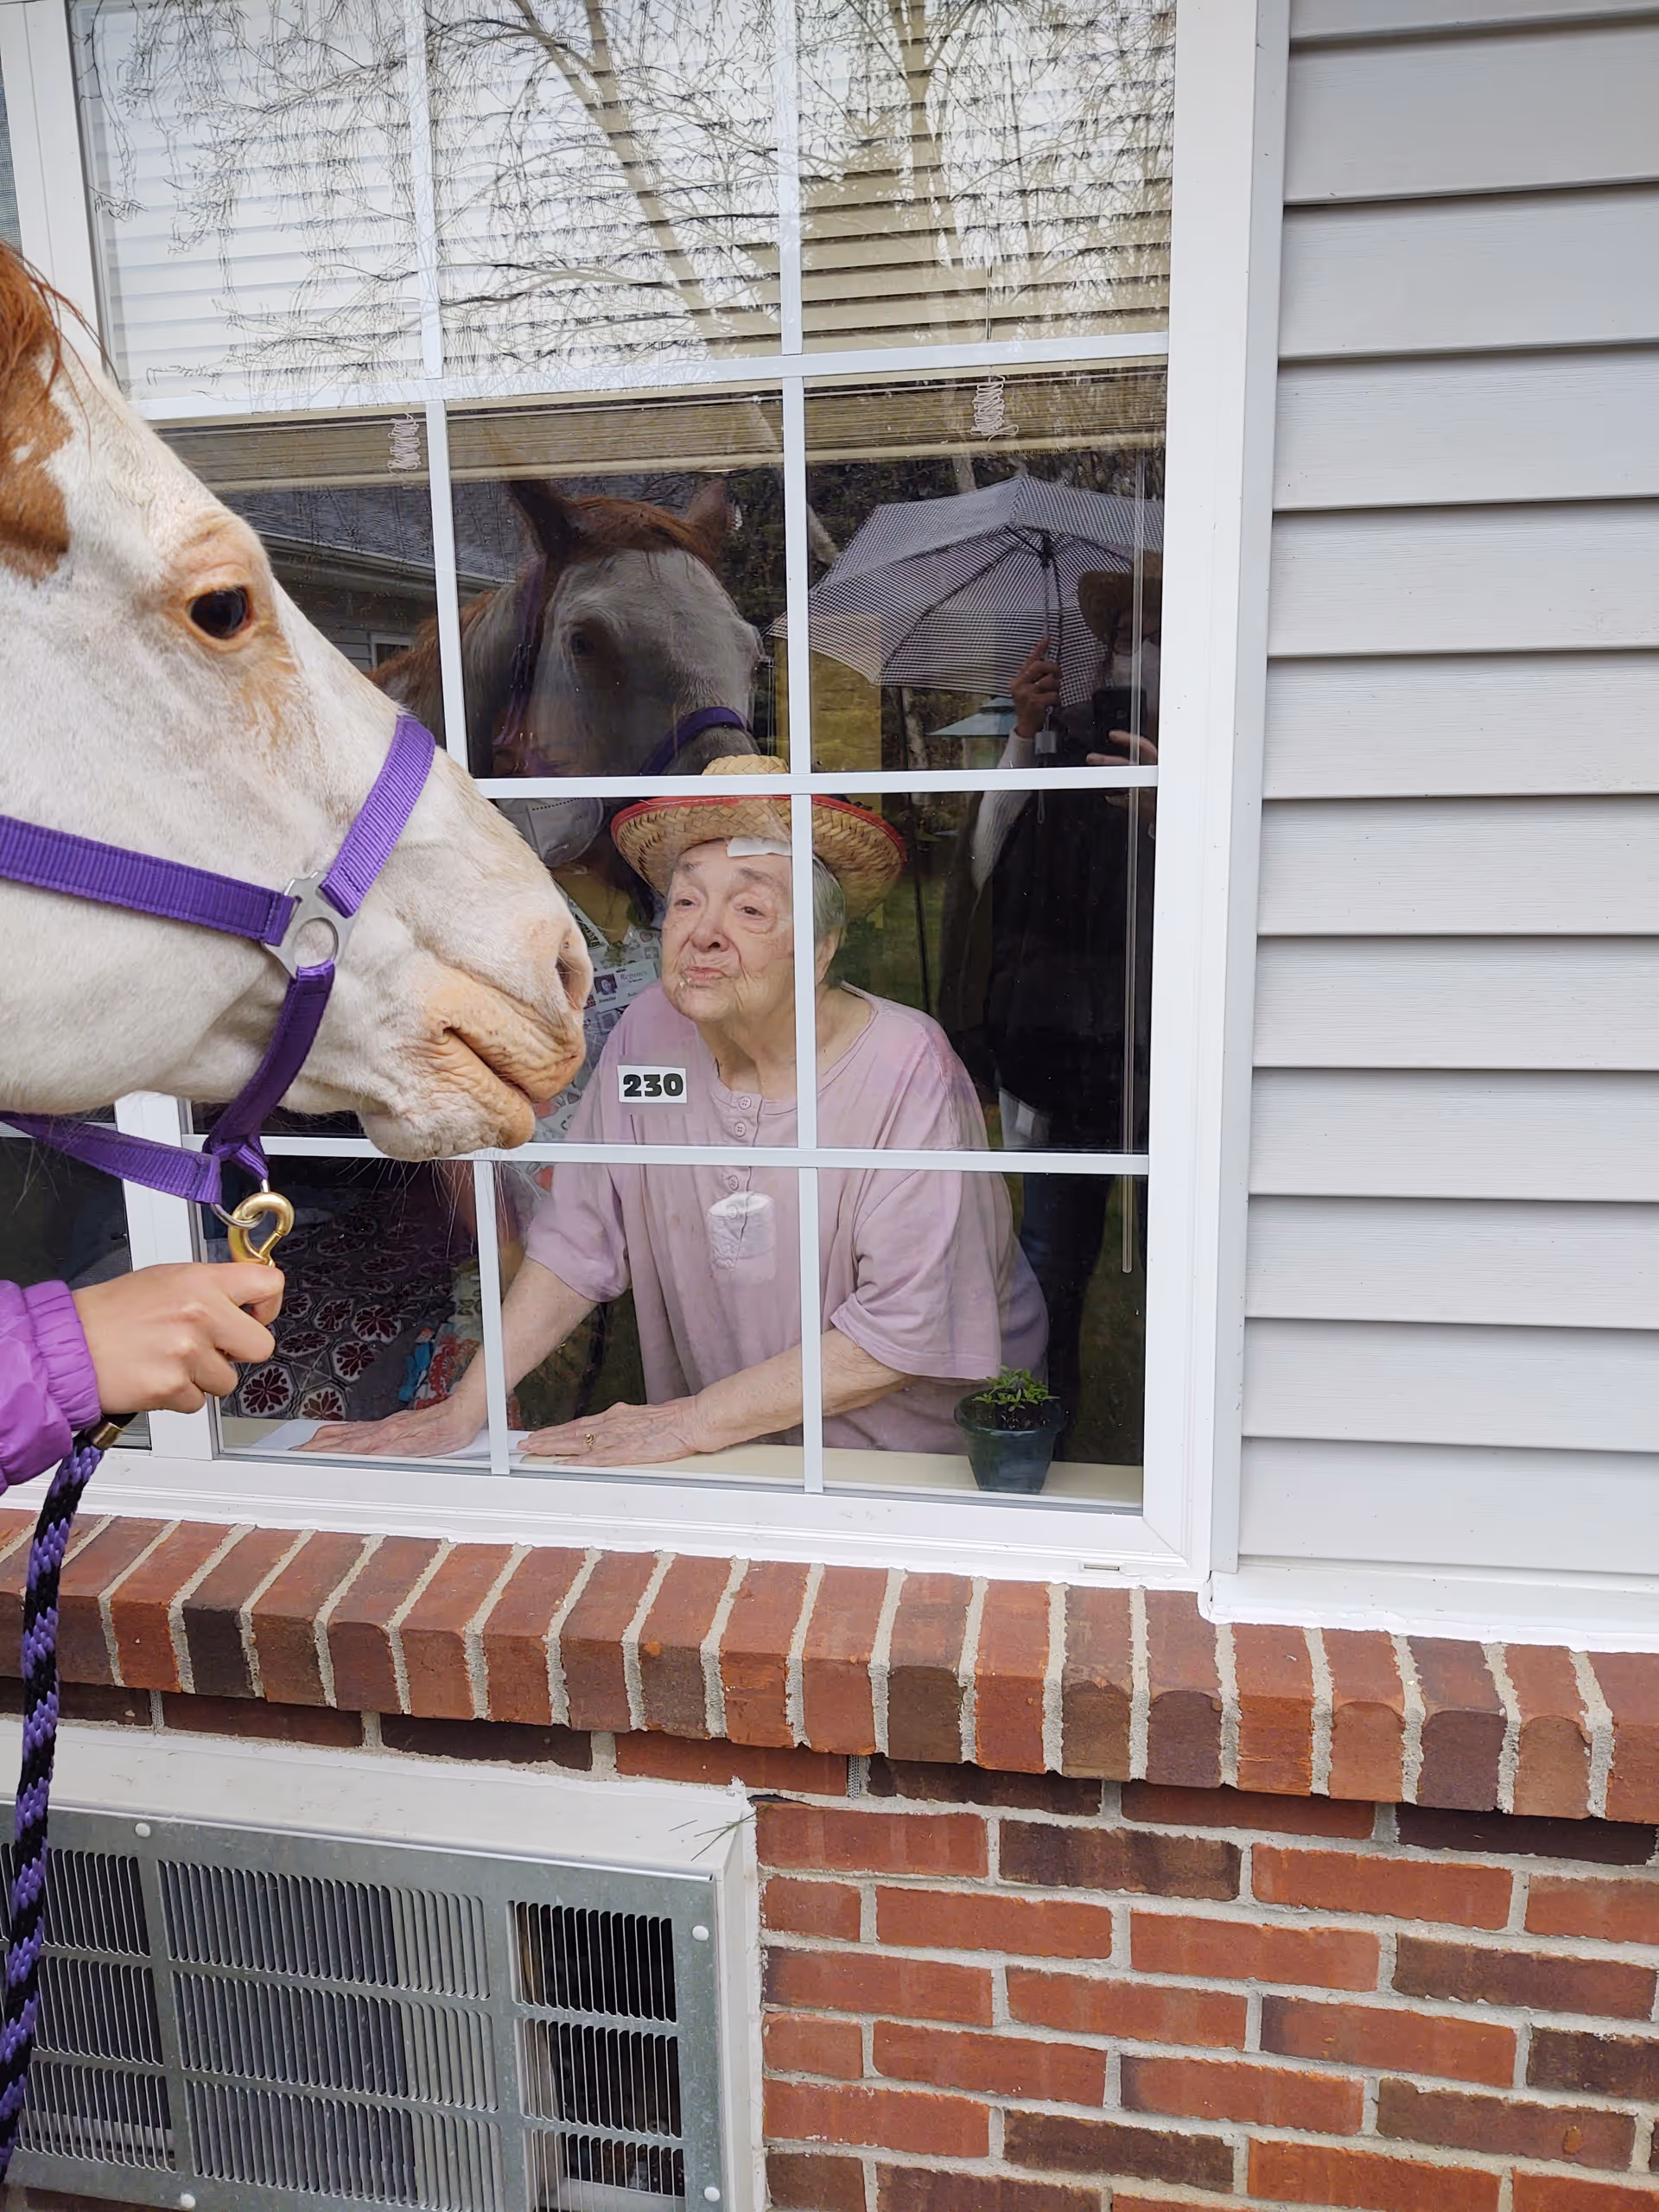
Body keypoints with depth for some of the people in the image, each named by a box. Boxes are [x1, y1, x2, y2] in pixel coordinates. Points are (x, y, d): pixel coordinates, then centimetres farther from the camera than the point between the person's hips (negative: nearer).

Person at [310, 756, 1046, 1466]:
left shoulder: (906, 1071, -20)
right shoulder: (648, 1034, -6)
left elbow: (907, 1332, -21)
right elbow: (577, 1245, 1)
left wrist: (689, 1421, -19)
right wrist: (462, 1409, -6)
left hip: (917, 1454, -3)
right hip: (719, 1453, 3)